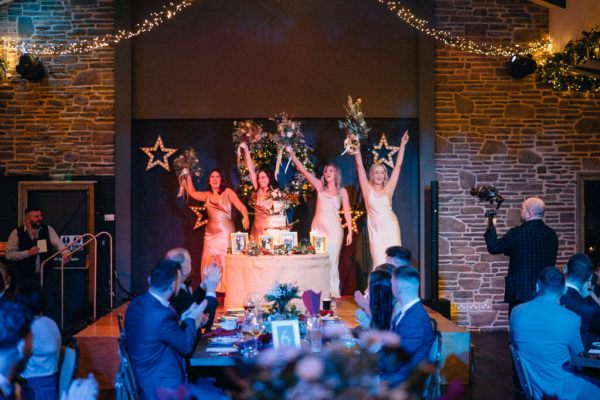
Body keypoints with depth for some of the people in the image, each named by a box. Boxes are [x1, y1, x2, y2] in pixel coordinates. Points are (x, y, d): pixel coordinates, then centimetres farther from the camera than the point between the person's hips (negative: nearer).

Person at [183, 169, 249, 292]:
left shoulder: (228, 192, 1)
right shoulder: (207, 195, 14)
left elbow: (241, 206, -7)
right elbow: (192, 192, 26)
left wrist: (245, 217, -26)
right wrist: (188, 177, 23)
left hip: (226, 233, -5)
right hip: (210, 234, 5)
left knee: (225, 262, -8)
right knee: (209, 263, 2)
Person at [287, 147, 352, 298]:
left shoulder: (342, 191, 8)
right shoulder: (320, 187, 10)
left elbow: (347, 212, 6)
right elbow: (303, 170, 6)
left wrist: (350, 231, -1)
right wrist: (291, 154, 1)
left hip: (334, 229, -1)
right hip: (318, 228, 1)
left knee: (332, 261, 0)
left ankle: (333, 293, 9)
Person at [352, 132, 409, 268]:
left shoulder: (388, 189, 4)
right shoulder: (368, 189, 3)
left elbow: (397, 166, 4)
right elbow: (360, 167, -1)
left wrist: (402, 145, 3)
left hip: (390, 228, 1)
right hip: (375, 230, -1)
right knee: (379, 263, -2)